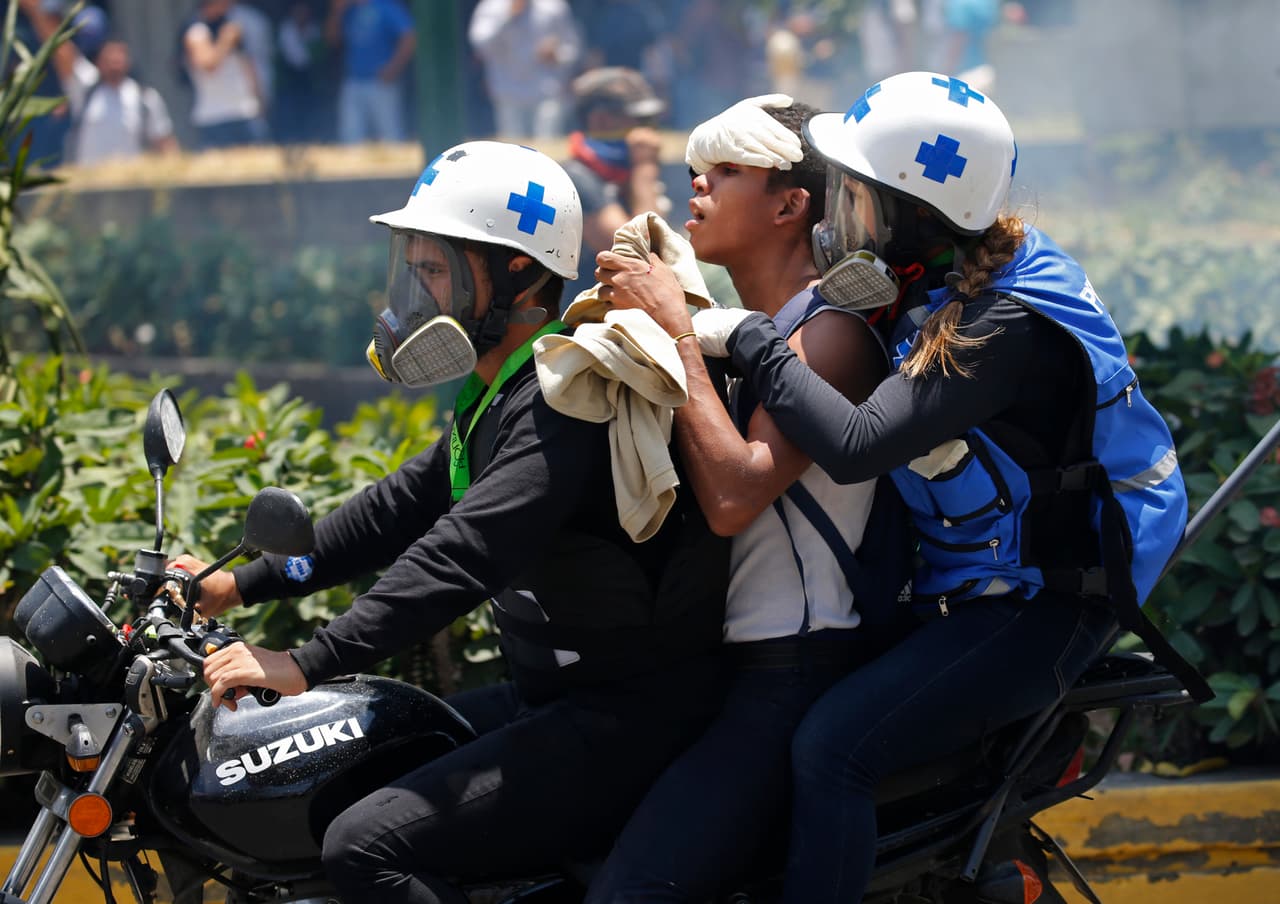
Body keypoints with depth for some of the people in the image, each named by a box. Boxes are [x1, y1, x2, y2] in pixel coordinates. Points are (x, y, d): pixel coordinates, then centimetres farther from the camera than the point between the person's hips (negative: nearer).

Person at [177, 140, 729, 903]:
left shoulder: (569, 395, -20)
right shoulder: (501, 395, 15)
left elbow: (464, 552, -30)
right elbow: (403, 506, 22)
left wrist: (307, 665, -35)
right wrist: (240, 586, 19)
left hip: (625, 721, -11)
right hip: (552, 697, 11)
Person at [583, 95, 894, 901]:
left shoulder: (832, 334, -11)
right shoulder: (737, 328, 19)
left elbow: (734, 494, -23)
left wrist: (676, 331, -17)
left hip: (799, 674, -10)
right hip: (726, 662, 10)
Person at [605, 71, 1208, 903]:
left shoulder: (1004, 325, -26)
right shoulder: (945, 275, 2)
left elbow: (853, 446, -35)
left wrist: (746, 338, -26)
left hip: (1036, 611, -10)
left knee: (833, 747, -23)